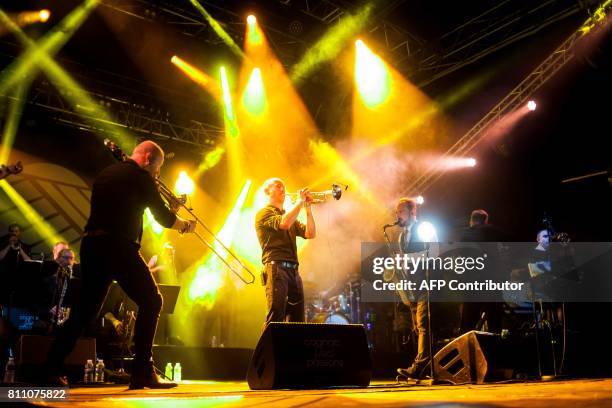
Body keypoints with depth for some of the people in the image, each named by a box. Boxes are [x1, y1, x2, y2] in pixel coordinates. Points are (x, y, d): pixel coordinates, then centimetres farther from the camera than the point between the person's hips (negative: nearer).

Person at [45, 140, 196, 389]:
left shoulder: (105, 174, 21)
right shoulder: (140, 177, 0)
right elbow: (163, 217, 1)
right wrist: (186, 226, 20)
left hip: (91, 244, 8)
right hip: (118, 246, -8)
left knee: (86, 308, 15)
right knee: (150, 301, 0)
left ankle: (52, 368, 14)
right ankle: (142, 372, -5)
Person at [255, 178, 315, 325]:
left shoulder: (290, 216, 27)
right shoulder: (264, 213, 5)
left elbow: (310, 234, 13)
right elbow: (284, 223, -16)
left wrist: (308, 208, 7)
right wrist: (300, 201, -6)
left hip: (293, 271, 7)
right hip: (276, 268, -7)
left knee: (297, 319, 3)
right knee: (275, 317, -15)